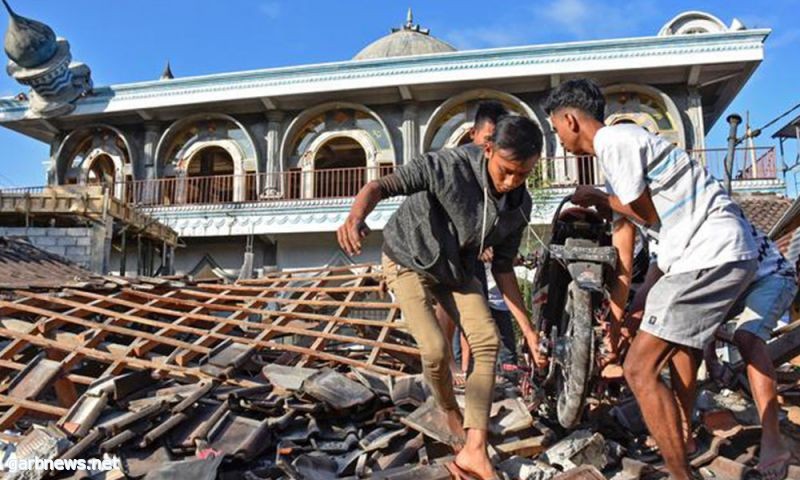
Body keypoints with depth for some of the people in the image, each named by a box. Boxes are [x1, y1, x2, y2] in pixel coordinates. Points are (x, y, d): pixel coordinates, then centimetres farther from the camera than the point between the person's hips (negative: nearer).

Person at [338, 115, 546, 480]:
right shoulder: (449, 166, -32)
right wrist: (355, 216, -62)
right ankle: (452, 415, 17)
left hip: (455, 268, 5)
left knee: (487, 341, -10)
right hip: (408, 260, -5)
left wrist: (527, 329, -6)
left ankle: (473, 450, -4)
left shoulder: (519, 205, -14)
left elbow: (502, 268, -5)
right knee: (436, 350, -17)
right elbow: (382, 186, -38)